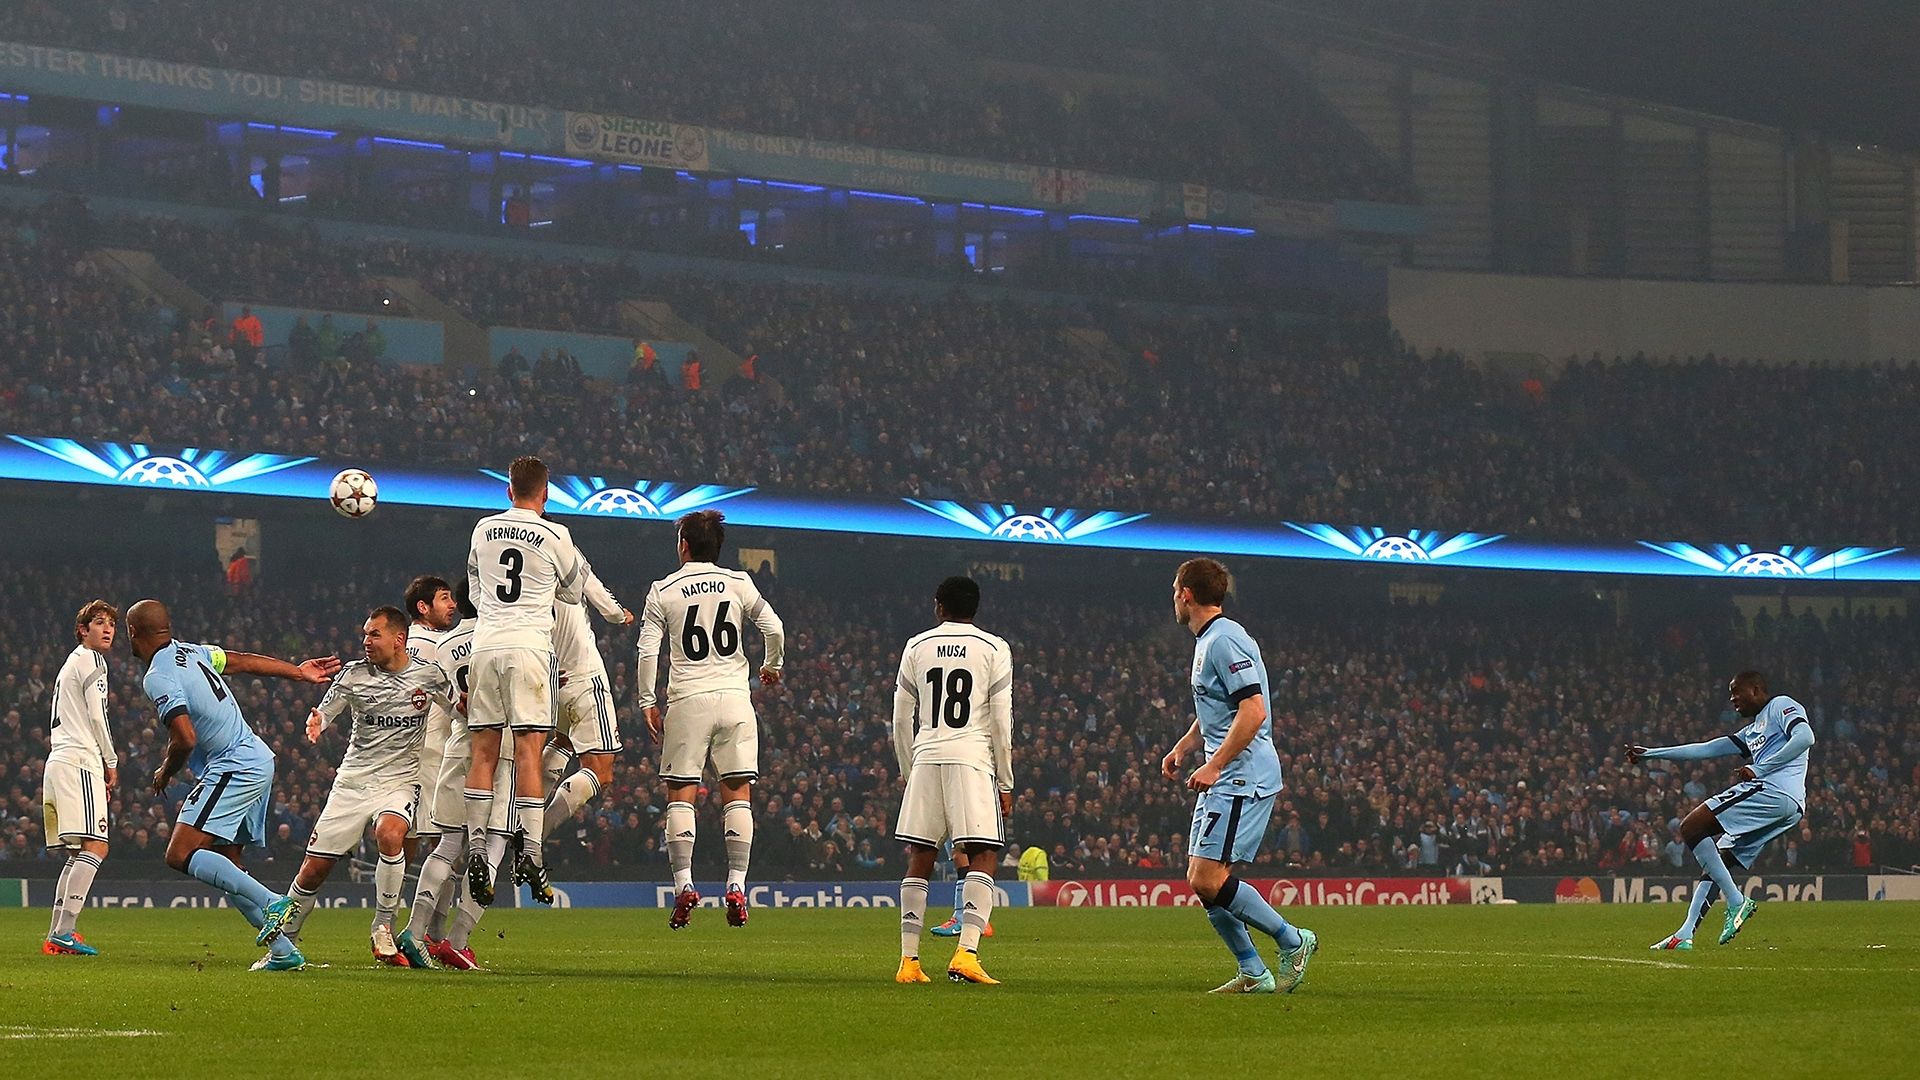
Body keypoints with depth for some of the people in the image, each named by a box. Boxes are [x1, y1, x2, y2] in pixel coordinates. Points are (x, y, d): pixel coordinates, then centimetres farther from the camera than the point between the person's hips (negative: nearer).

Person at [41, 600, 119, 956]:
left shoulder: (71, 664, 28)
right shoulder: (91, 660, -2)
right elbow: (96, 715, -11)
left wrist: (101, 764, 22)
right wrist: (111, 762, 0)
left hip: (58, 761, 10)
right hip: (79, 761, -10)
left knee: (77, 854, 12)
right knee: (95, 847, -17)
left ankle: (56, 935, 6)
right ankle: (64, 931, -26)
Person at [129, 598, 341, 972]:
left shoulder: (158, 677, -14)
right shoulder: (191, 652, 11)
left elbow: (184, 739, -22)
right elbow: (245, 661, 23)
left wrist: (164, 773, -2)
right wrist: (298, 671, 35)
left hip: (232, 769, -10)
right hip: (257, 761, 10)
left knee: (180, 854, -16)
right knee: (225, 866, 12)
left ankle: (272, 903, -26)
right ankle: (283, 951, 5)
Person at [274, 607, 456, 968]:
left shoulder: (428, 674, -1)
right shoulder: (354, 675, 0)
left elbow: (462, 708, 13)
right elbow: (321, 715, 2)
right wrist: (314, 725, -20)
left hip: (399, 782, -2)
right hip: (352, 781, 2)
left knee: (389, 835, -34)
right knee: (313, 869, -2)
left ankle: (383, 928, -17)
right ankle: (285, 942, 19)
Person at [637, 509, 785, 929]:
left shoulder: (663, 590, 3)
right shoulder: (738, 583, 6)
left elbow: (647, 651, -1)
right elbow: (774, 628, 3)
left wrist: (647, 702, 7)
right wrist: (773, 666, 22)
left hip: (688, 699, -1)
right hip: (734, 696, 1)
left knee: (680, 793, 4)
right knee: (738, 792, 4)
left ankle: (683, 883, -7)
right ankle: (736, 886, -3)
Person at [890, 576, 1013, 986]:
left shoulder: (916, 647, 11)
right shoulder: (994, 648, 3)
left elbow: (901, 720, 12)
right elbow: (1001, 722, 0)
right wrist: (1005, 783, 6)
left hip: (925, 758, 3)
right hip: (973, 759, -3)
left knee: (919, 860, 9)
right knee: (983, 857, -4)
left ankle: (908, 960, 7)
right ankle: (965, 955, -20)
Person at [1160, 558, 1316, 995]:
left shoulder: (1225, 640, -14)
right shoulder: (1206, 641, 18)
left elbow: (1253, 712, -23)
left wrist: (1213, 766, -22)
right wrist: (1183, 747, 22)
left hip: (1243, 778, -10)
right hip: (1223, 779, 10)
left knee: (1208, 881, -15)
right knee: (1200, 880, 7)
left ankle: (1293, 941, -3)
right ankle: (1253, 973, 11)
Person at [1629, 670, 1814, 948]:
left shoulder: (1781, 706, 5)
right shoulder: (1753, 731, 33)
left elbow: (1805, 737, -13)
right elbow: (1707, 749, 35)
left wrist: (1758, 770, -14)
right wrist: (1650, 754, 36)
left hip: (1772, 790, -10)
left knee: (1691, 828, -13)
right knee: (1714, 863, 10)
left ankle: (1736, 901, -17)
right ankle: (1685, 935, 3)